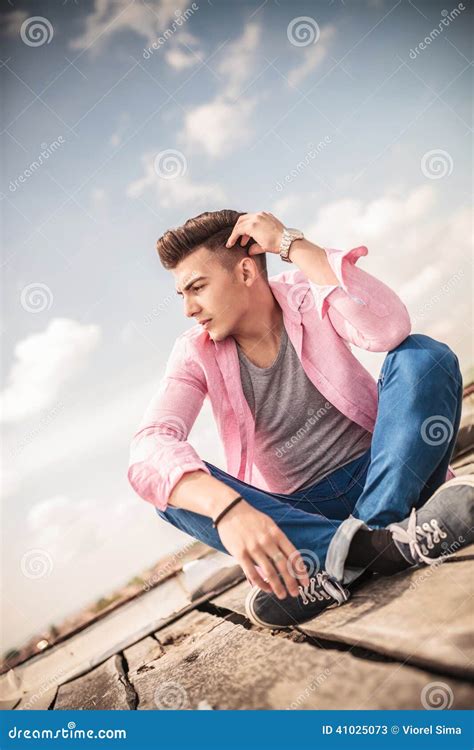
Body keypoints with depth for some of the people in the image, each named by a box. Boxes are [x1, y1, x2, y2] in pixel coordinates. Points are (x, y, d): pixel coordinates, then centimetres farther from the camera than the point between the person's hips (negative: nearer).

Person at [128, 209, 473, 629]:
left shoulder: (305, 296, -4)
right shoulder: (197, 353, -3)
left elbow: (389, 328, -26)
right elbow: (150, 445, -23)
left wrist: (292, 244, -21)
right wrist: (227, 508, -43)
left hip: (378, 477, 0)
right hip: (297, 513, 1)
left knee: (424, 355, -21)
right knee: (173, 487, -24)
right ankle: (377, 543, -34)